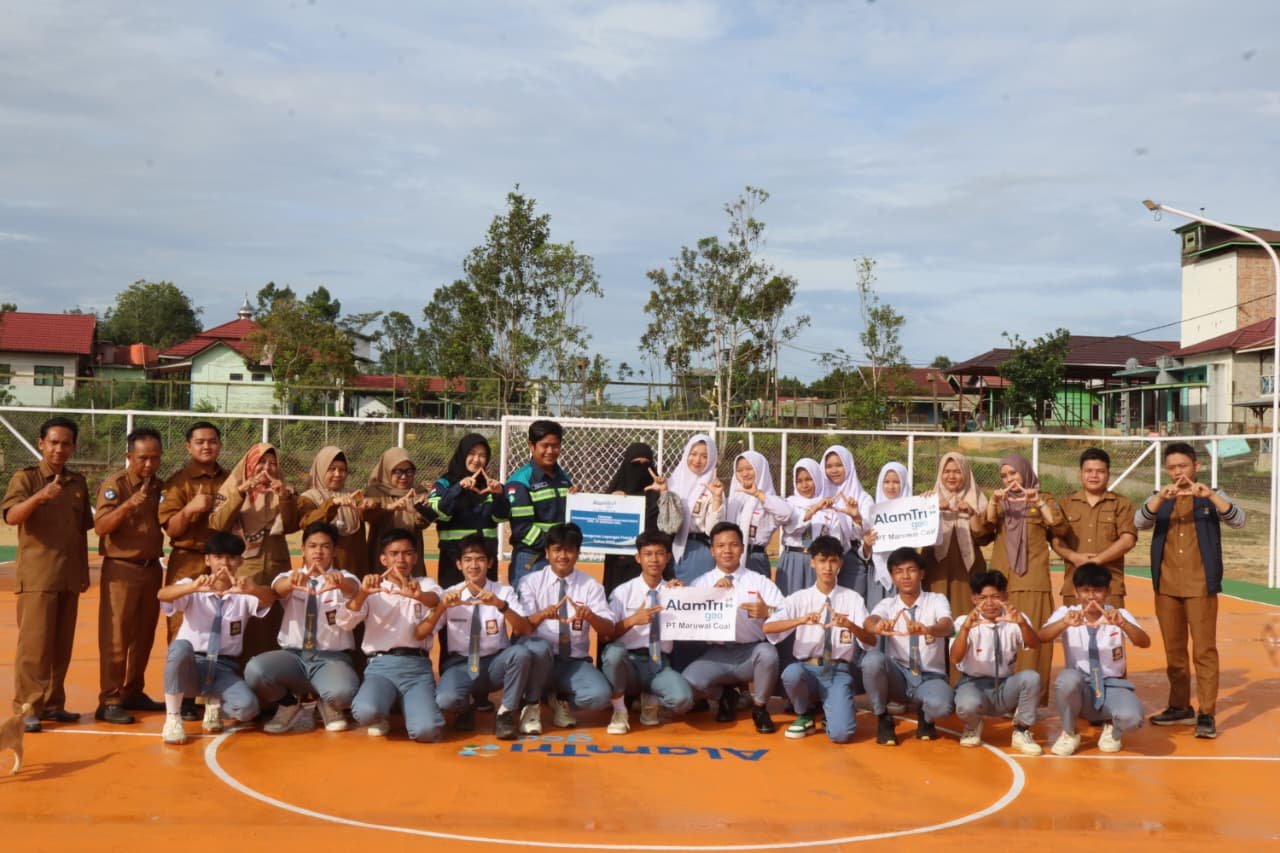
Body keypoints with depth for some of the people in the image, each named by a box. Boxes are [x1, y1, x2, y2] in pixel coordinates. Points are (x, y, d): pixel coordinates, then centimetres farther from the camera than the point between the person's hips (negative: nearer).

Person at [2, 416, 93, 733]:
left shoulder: (78, 482, 11)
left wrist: (85, 570, 14)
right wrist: (39, 496, -36)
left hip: (69, 577, 5)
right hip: (37, 576, -5)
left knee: (62, 645, 9)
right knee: (34, 644, -6)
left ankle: (52, 704, 18)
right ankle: (26, 708, 1)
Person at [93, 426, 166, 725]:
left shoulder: (160, 486, 8)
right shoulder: (114, 484, -10)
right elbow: (100, 526, -19)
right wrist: (128, 504, -32)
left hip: (152, 568, 6)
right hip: (121, 569, -6)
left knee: (144, 636, 12)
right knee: (115, 637, -4)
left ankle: (133, 693, 23)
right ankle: (109, 702, 1)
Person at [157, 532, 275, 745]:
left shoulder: (244, 594, 2)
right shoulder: (193, 590, 0)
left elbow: (270, 598, -20)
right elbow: (162, 594, -21)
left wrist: (252, 590, -45)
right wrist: (193, 587, -42)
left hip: (224, 669, 1)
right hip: (190, 665, 0)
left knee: (247, 706, -29)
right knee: (180, 646, -35)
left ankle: (214, 704, 9)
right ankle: (172, 718, -17)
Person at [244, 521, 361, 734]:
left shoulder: (344, 578, 5)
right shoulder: (290, 577, 9)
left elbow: (351, 588, -20)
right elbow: (279, 587, -16)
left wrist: (338, 582, -47)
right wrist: (294, 580, -43)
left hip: (331, 658, -1)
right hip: (292, 656, 2)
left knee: (343, 692, -35)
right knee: (254, 670, -31)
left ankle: (328, 705, 5)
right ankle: (290, 705, 2)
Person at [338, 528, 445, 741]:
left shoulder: (425, 585, 15)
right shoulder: (372, 589, 12)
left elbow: (436, 600, -11)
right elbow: (345, 622, -5)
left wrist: (419, 595, -36)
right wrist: (362, 593, -25)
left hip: (417, 666, 0)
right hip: (380, 665, 0)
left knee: (426, 730, -25)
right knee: (366, 712, -33)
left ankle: (407, 705, 11)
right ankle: (381, 717, 6)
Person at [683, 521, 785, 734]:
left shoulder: (760, 581, 7)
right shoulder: (700, 583, 9)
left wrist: (767, 612, -26)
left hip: (752, 652, -1)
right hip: (717, 653, 1)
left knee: (768, 652, -36)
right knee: (689, 685, -27)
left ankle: (760, 708, -5)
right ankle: (727, 695, 10)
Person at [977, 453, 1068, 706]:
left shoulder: (1044, 499, 9)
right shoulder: (1000, 502, 16)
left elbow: (1061, 529, -6)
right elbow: (985, 528, -2)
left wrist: (1039, 503, -16)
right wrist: (993, 502, -18)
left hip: (1033, 580, -2)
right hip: (1003, 580, 3)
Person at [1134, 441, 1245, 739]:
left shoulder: (1212, 497, 3)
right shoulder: (1160, 500, 8)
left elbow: (1238, 520, -15)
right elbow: (1140, 522, -11)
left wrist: (1210, 495, -30)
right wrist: (1161, 497, -29)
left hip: (1200, 586, -3)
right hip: (1166, 587, 3)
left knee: (1204, 650, -4)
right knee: (1174, 650, 11)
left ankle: (1207, 713, -1)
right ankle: (1180, 706, 22)